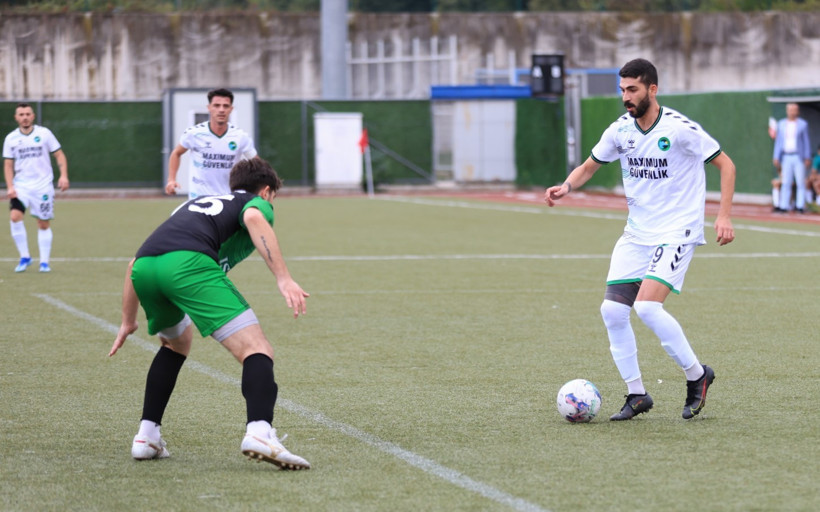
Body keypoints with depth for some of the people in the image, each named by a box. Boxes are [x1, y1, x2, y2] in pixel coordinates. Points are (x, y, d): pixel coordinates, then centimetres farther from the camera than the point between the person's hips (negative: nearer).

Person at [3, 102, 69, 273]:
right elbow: (8, 164, 7)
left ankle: (44, 262, 13)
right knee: (15, 216, -19)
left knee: (44, 224, 1)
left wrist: (63, 176, -12)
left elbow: (59, 155, 2)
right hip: (21, 186, 1)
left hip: (43, 186, -1)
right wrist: (10, 186, -6)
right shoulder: (11, 139, 4)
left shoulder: (44, 133, -1)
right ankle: (24, 257, -7)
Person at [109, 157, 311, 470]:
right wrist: (283, 279, -13)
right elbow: (254, 219, -4)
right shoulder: (257, 203, 25)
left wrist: (128, 321, 52)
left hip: (144, 268, 7)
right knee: (256, 351, -8)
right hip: (190, 264, -7)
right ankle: (259, 432, -35)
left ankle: (147, 436, 30)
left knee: (177, 343, 35)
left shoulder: (194, 203, 43)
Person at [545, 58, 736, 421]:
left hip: (677, 232, -6)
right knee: (612, 309, -4)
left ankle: (697, 375, -2)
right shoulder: (620, 131, 2)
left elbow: (725, 165, -6)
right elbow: (589, 166, 16)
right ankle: (636, 394, 9)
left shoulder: (679, 129, -14)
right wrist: (567, 186, -6)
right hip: (636, 234, 6)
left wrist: (723, 216, -14)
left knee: (646, 306, -22)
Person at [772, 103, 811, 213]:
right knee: (785, 183, 0)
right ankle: (784, 206, 0)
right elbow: (778, 141, 13)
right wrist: (776, 157, 7)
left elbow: (806, 142, 4)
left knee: (800, 182, -3)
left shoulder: (803, 124, 3)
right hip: (786, 157, 2)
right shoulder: (781, 124, 11)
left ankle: (800, 206, -2)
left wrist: (807, 158, -3)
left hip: (798, 157, -2)